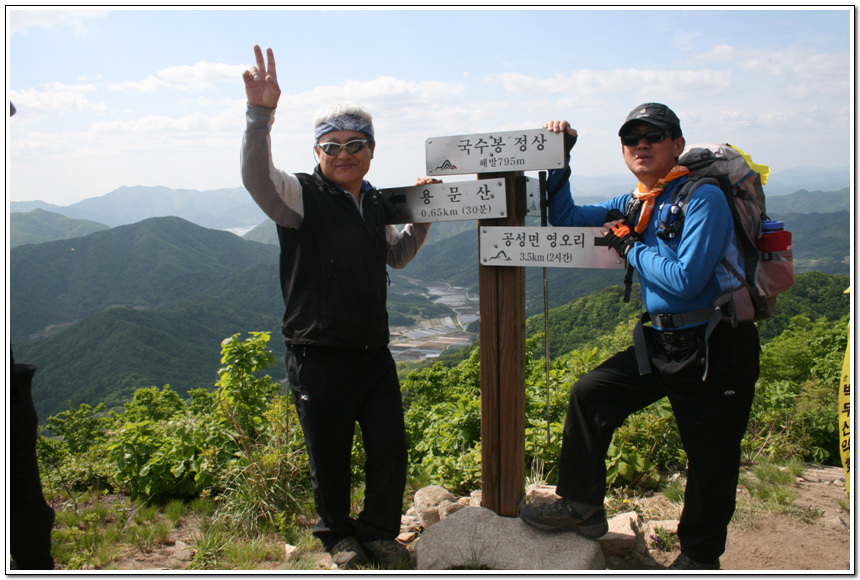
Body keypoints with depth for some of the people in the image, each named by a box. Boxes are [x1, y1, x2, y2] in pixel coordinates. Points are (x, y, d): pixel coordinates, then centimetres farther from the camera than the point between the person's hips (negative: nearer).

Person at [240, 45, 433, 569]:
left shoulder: (378, 206, 10)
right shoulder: (301, 196, -8)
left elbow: (397, 257, 26)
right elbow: (256, 177, -29)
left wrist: (422, 216, 12)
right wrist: (261, 113, -44)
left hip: (375, 353, 5)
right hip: (319, 358, -5)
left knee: (391, 450, 10)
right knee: (330, 456, 10)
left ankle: (379, 531, 35)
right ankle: (339, 534, 37)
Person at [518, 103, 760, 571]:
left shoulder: (704, 198, -14)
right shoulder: (632, 205, 9)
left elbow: (685, 279, -24)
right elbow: (564, 218, 17)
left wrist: (628, 246, -12)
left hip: (716, 348, -7)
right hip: (660, 341, 7)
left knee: (711, 458, 5)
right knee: (589, 395, 2)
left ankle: (699, 557, 28)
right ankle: (582, 506, 18)